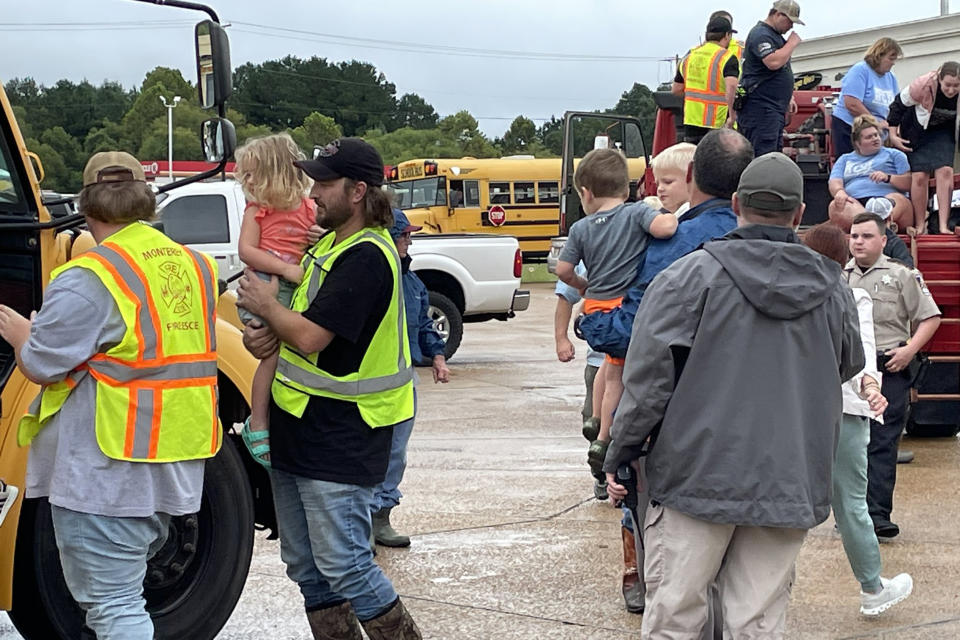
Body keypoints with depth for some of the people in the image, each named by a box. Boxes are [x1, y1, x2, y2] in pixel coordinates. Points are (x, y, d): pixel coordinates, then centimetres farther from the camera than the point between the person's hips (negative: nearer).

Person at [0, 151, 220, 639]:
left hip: (107, 477, -8)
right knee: (125, 588, 23)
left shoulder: (88, 280, -16)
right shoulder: (196, 267, 8)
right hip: (175, 471, 8)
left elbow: (40, 366, -14)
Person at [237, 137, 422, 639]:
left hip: (340, 437, -10)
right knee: (306, 565, 14)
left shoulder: (365, 257, -20)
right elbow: (301, 318, 20)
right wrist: (265, 334, -3)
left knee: (343, 563, -7)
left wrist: (265, 304, -7)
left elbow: (311, 336, -26)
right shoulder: (331, 242, 12)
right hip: (299, 428, 10)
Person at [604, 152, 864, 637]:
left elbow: (649, 379, -8)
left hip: (699, 476, -3)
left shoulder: (692, 276, -7)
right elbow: (848, 367, 23)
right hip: (790, 486, 3)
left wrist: (619, 456, 2)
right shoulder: (832, 288, 6)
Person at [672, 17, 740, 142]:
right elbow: (731, 85, -26)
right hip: (718, 123, -5)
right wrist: (732, 114, -22)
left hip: (690, 122, 5)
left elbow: (676, 90, 16)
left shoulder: (689, 56, 11)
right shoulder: (727, 57, -9)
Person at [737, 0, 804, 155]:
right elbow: (773, 62, -27)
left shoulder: (775, 36, 20)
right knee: (764, 156, -14)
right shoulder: (760, 34, -12)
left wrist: (788, 98, 22)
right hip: (760, 107, -11)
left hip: (775, 108, 11)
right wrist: (792, 43, -14)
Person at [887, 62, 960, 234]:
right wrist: (893, 134, -15)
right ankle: (920, 226, 2)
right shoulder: (923, 86, -30)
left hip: (944, 132, 2)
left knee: (945, 172, -15)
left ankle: (943, 226, -16)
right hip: (917, 132, -2)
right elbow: (898, 104, -15)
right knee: (920, 176, -9)